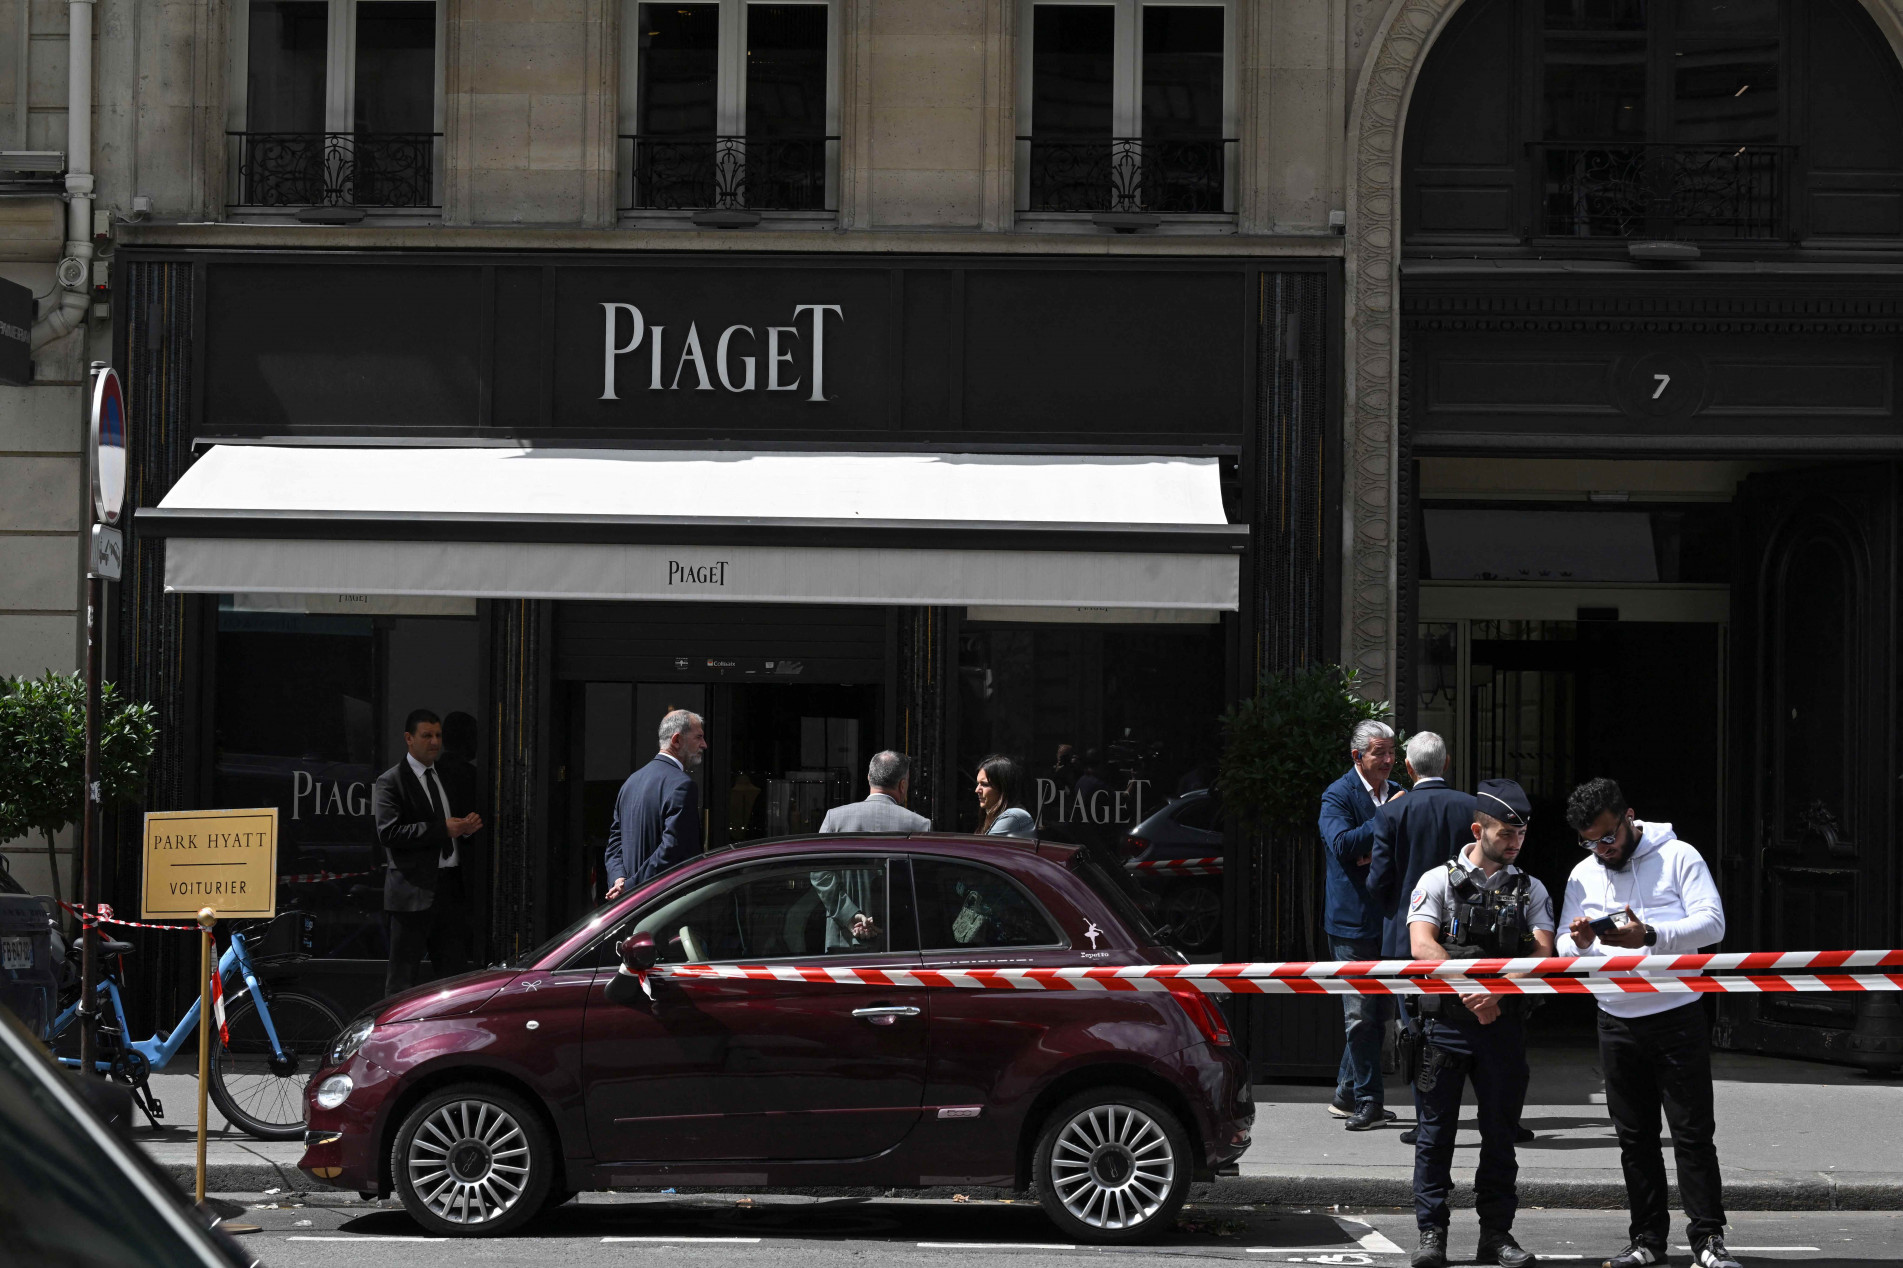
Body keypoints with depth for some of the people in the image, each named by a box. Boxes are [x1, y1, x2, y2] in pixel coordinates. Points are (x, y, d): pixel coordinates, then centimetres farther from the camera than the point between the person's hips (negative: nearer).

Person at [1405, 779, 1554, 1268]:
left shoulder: (1531, 891, 12)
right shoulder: (1438, 881, 4)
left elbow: (1542, 956, 0)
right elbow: (1421, 945, -10)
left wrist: (1496, 989, -16)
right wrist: (1469, 989, -21)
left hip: (1504, 1023, 2)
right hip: (1444, 1022, -2)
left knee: (1500, 1131, 5)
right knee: (1436, 1131, 0)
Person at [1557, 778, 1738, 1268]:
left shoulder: (1678, 857, -3)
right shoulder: (1583, 876, 10)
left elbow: (1712, 922, -13)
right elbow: (1564, 950, 10)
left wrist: (1650, 936, -26)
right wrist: (1580, 944, -15)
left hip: (1677, 1019, -4)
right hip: (1617, 1021, 5)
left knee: (1694, 1132, -4)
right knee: (1635, 1136, 8)